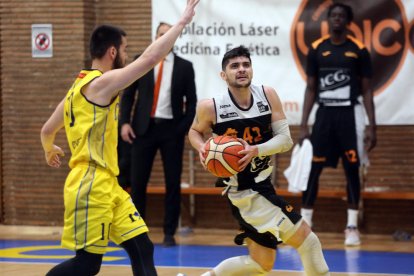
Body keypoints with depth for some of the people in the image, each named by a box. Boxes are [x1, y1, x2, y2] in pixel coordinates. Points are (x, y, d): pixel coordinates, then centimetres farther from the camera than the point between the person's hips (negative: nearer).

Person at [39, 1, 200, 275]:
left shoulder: (80, 86, 17)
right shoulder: (102, 83, -12)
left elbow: (47, 130, 24)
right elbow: (150, 58, -21)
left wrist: (50, 150, 47)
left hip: (108, 185, 10)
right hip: (90, 187, -10)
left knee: (142, 249, 3)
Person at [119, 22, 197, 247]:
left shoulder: (184, 66, 4)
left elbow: (191, 101, 5)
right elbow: (128, 94, 6)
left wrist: (185, 128, -6)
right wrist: (125, 122, -5)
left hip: (171, 129, 0)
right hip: (144, 128, 1)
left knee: (173, 183, 1)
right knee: (137, 182, 1)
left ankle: (169, 233, 8)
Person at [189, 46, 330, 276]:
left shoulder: (268, 95, -4)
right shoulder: (211, 107, -13)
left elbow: (286, 139, -6)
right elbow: (195, 131, 8)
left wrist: (256, 150, -23)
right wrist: (202, 148, -13)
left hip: (261, 186, 6)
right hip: (247, 193, -6)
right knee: (306, 240, -8)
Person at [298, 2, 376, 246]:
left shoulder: (359, 50, 0)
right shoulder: (317, 49, 5)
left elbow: (367, 91, 2)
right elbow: (311, 89, 9)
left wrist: (372, 126, -5)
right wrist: (304, 124, 2)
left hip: (349, 115, -1)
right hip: (325, 114, 2)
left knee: (352, 169, 0)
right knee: (313, 169, 0)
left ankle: (352, 227, 5)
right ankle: (304, 224, 7)